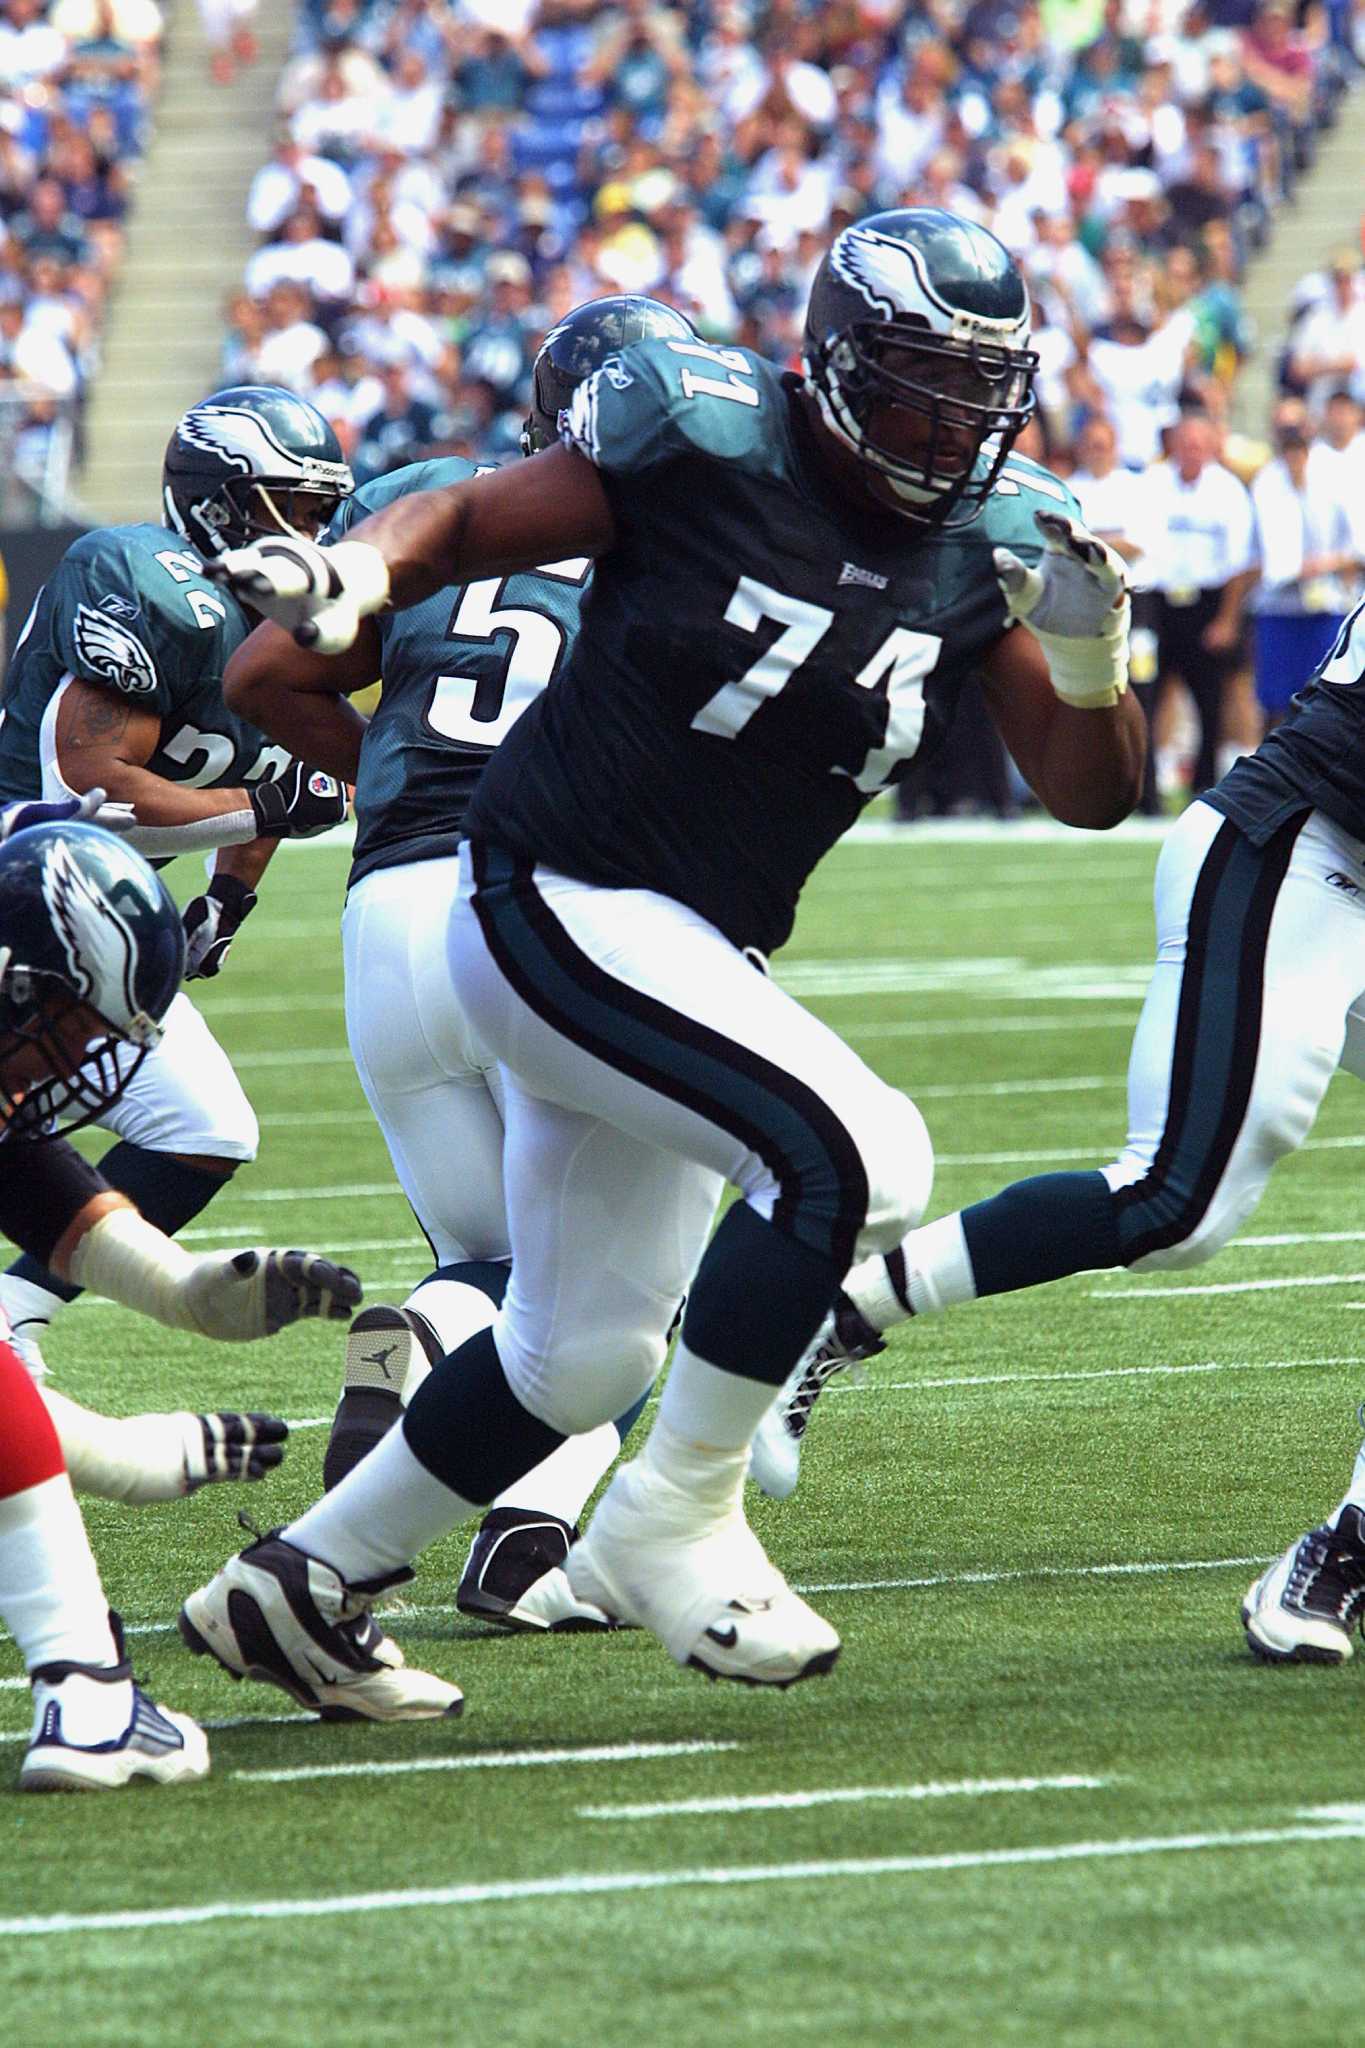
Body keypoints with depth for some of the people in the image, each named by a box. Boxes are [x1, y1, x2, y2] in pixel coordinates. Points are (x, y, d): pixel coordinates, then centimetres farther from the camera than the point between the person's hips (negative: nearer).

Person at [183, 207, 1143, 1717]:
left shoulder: (991, 540, 1)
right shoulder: (703, 442, -14)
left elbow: (1088, 791, 2)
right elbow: (471, 520, -4)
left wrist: (1085, 658, -18)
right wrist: (354, 572, -25)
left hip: (682, 955, 8)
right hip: (555, 906, -8)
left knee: (581, 1352, 17)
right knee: (852, 1152, -24)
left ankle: (301, 1585, 33)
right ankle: (674, 1521, -10)